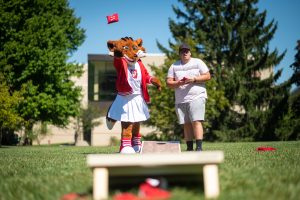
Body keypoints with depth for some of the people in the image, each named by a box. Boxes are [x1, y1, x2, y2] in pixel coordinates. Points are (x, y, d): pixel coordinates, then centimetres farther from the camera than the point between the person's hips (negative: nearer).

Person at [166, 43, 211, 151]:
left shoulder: (198, 62, 7)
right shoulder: (174, 66, 13)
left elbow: (207, 76, 0)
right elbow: (168, 83, 7)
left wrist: (193, 79, -13)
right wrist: (179, 83, -12)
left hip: (196, 97, -3)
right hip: (180, 100, 3)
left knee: (196, 121, -15)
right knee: (186, 124, 4)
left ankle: (199, 147, -18)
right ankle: (189, 148, 8)